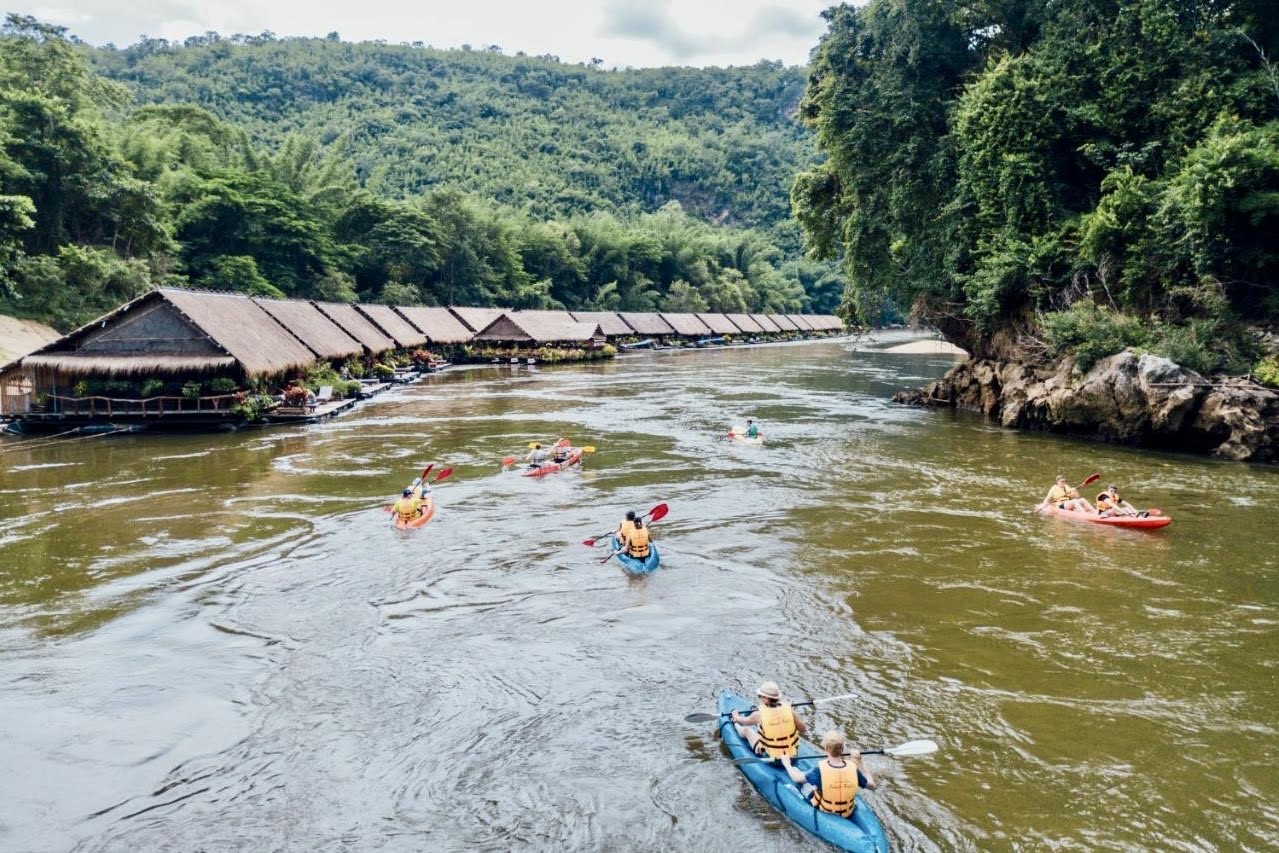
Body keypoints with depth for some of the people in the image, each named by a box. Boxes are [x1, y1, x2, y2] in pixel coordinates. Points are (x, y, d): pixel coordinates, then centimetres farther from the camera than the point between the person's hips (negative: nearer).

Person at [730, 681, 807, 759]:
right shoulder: (789, 709, -15)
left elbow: (743, 722, 3)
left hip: (769, 756, -3)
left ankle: (735, 723, 56)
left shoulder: (759, 715, -20)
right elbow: (803, 729, -3)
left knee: (746, 729, 21)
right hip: (792, 754, 3)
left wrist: (736, 716, 26)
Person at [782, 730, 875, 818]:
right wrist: (859, 763, -3)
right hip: (847, 813, 2)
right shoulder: (853, 769, -27)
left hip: (824, 810, -2)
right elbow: (871, 784, -9)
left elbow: (796, 778, -16)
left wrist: (787, 764, 3)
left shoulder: (820, 770, -33)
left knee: (801, 778, 20)